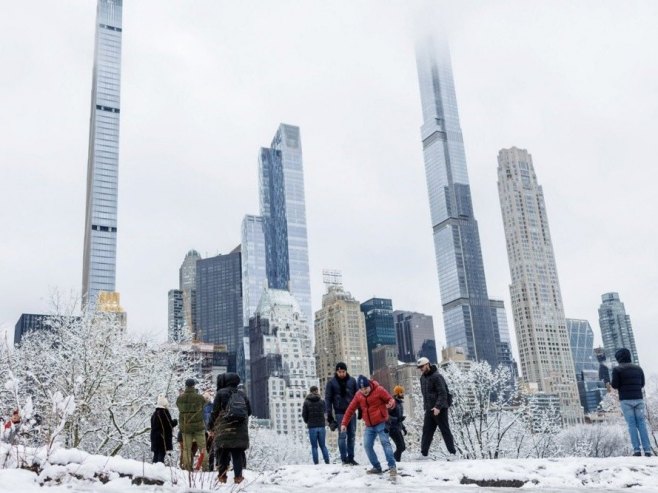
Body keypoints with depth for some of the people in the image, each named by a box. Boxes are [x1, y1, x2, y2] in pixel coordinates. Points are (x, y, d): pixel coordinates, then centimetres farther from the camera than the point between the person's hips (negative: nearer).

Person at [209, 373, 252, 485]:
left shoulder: (221, 393, -1)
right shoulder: (242, 395, 14)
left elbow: (215, 412, -3)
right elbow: (249, 411, 16)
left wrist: (212, 428, 5)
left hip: (224, 430, -4)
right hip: (241, 431, 4)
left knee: (222, 454, 3)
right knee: (238, 454, 7)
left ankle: (222, 476, 2)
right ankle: (238, 476, 2)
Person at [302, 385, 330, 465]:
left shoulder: (306, 402, -3)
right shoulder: (321, 402, 0)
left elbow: (304, 415, -1)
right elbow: (324, 412, 8)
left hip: (312, 427, -2)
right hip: (321, 426, 2)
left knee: (314, 446, 4)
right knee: (323, 445, 12)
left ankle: (316, 463, 1)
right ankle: (327, 462, 7)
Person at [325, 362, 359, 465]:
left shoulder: (352, 381, 4)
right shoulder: (331, 383, -2)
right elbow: (328, 399, -2)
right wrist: (329, 415, -7)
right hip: (340, 413, -3)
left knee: (352, 435, 5)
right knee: (342, 435, -5)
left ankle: (351, 458, 13)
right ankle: (344, 459, 0)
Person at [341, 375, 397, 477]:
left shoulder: (379, 390, -12)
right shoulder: (358, 395, 2)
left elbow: (390, 400, -7)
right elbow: (350, 409, 6)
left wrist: (391, 404, -32)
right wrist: (344, 423, 3)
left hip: (381, 423, -5)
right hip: (369, 426, 6)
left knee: (385, 442, -17)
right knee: (367, 446, 0)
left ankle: (392, 466, -17)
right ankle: (377, 467, 10)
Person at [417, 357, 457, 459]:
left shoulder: (436, 377, -14)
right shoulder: (423, 378, 13)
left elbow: (442, 393, -19)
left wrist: (438, 407, -26)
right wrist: (425, 407, 13)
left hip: (439, 409, -7)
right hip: (429, 410, 8)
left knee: (445, 431, -2)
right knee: (426, 431, 6)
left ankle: (453, 453, 5)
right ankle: (423, 453, 10)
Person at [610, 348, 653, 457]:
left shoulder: (617, 369, -3)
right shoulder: (638, 368, 11)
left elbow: (614, 385, -8)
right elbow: (642, 384, 16)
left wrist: (611, 381, 13)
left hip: (626, 400, -3)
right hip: (639, 399, 3)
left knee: (631, 424, -1)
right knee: (642, 424, 5)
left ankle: (636, 449, -7)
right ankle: (647, 449, -1)